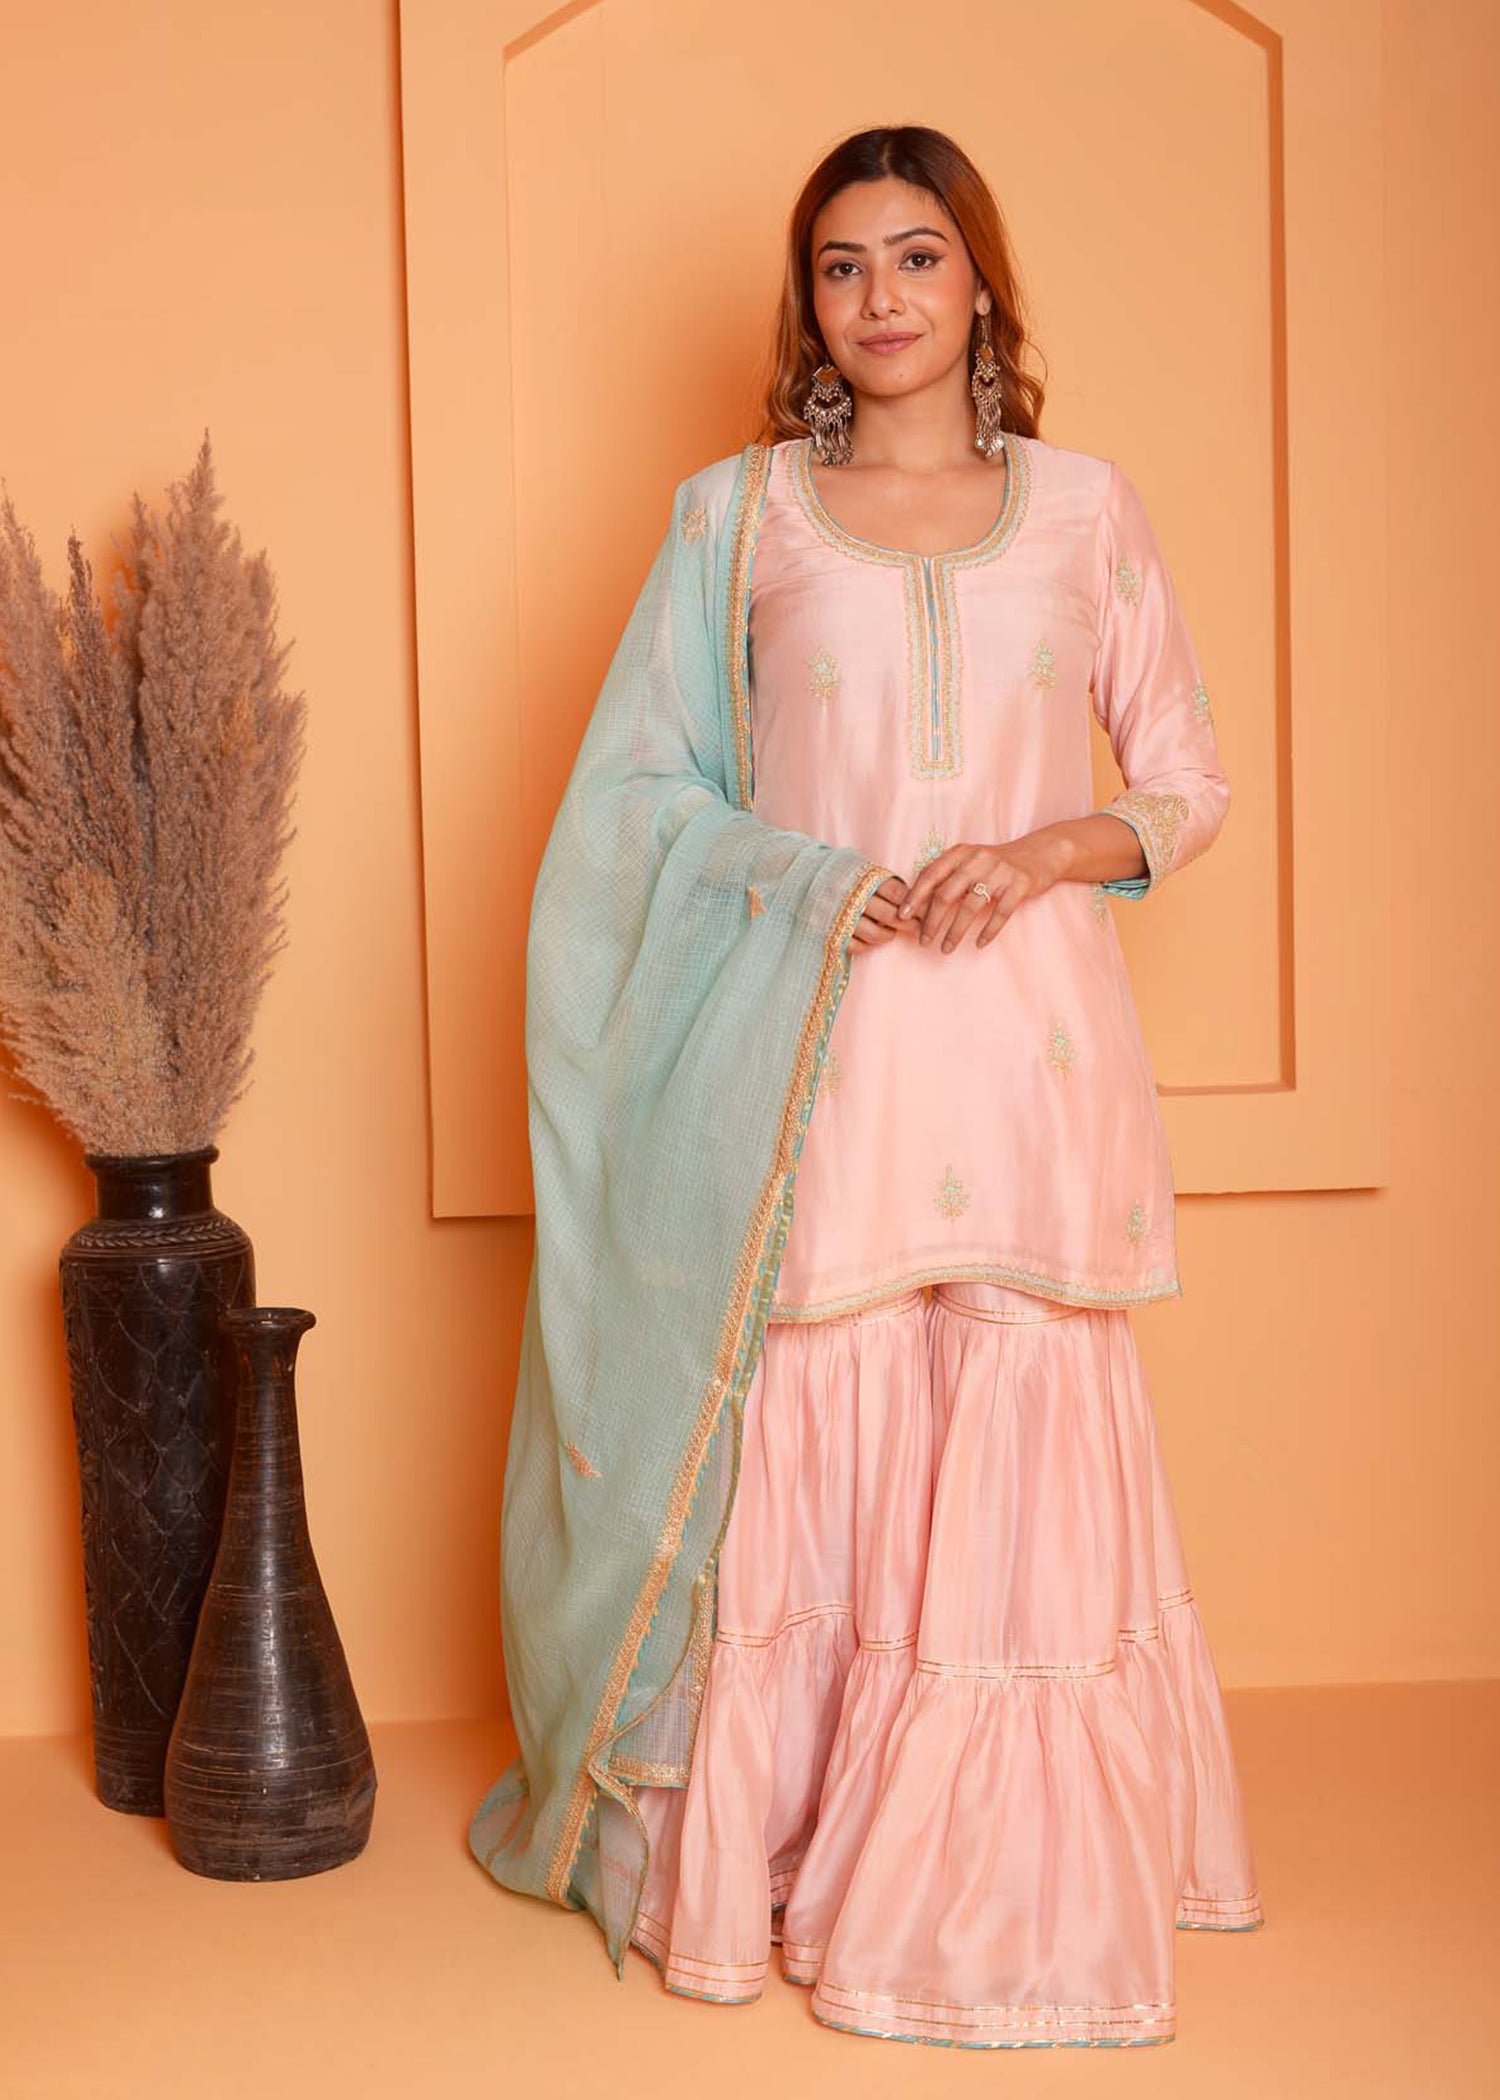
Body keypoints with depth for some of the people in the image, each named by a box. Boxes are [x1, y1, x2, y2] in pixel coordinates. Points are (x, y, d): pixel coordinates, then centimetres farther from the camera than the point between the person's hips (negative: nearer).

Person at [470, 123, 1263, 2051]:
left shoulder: (1086, 507, 10)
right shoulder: (734, 513, 7)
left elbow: (1190, 785, 12)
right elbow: (638, 788, 6)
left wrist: (1044, 852, -7)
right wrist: (822, 880, -10)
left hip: (1025, 1043, 1)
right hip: (807, 1048, -1)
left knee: (1020, 1454, 0)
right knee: (797, 1445, 0)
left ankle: (1005, 1881, 17)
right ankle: (758, 1868, 18)